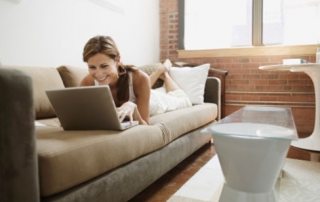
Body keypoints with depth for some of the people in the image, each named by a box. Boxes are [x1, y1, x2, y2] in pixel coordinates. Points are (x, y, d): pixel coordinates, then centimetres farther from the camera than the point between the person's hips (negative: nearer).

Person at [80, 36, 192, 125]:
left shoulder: (139, 78, -45)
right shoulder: (87, 83, -39)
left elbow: (144, 125, -40)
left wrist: (133, 108, -60)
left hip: (153, 101, -2)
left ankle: (165, 73, 48)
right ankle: (161, 70, 54)